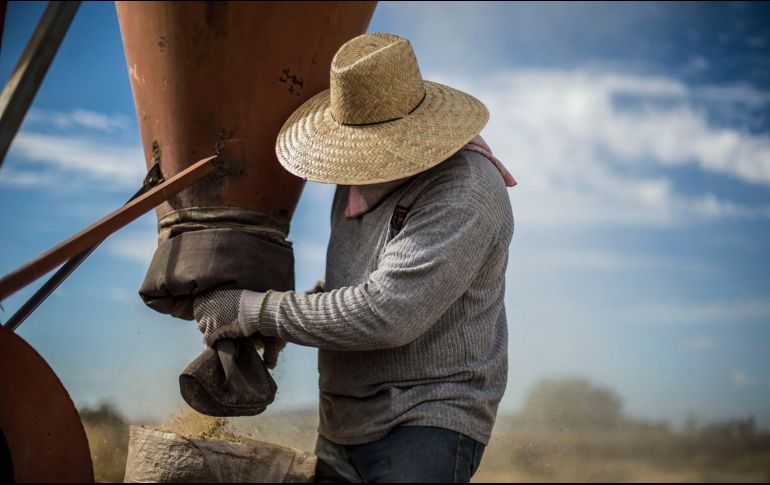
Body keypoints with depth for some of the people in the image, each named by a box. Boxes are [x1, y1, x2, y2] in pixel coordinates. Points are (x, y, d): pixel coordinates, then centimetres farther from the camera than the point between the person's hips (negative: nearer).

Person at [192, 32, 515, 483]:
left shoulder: (464, 191, -18)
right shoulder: (362, 180, 10)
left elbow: (387, 313, -25)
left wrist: (256, 310, -19)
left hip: (427, 427, -8)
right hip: (343, 428, 8)